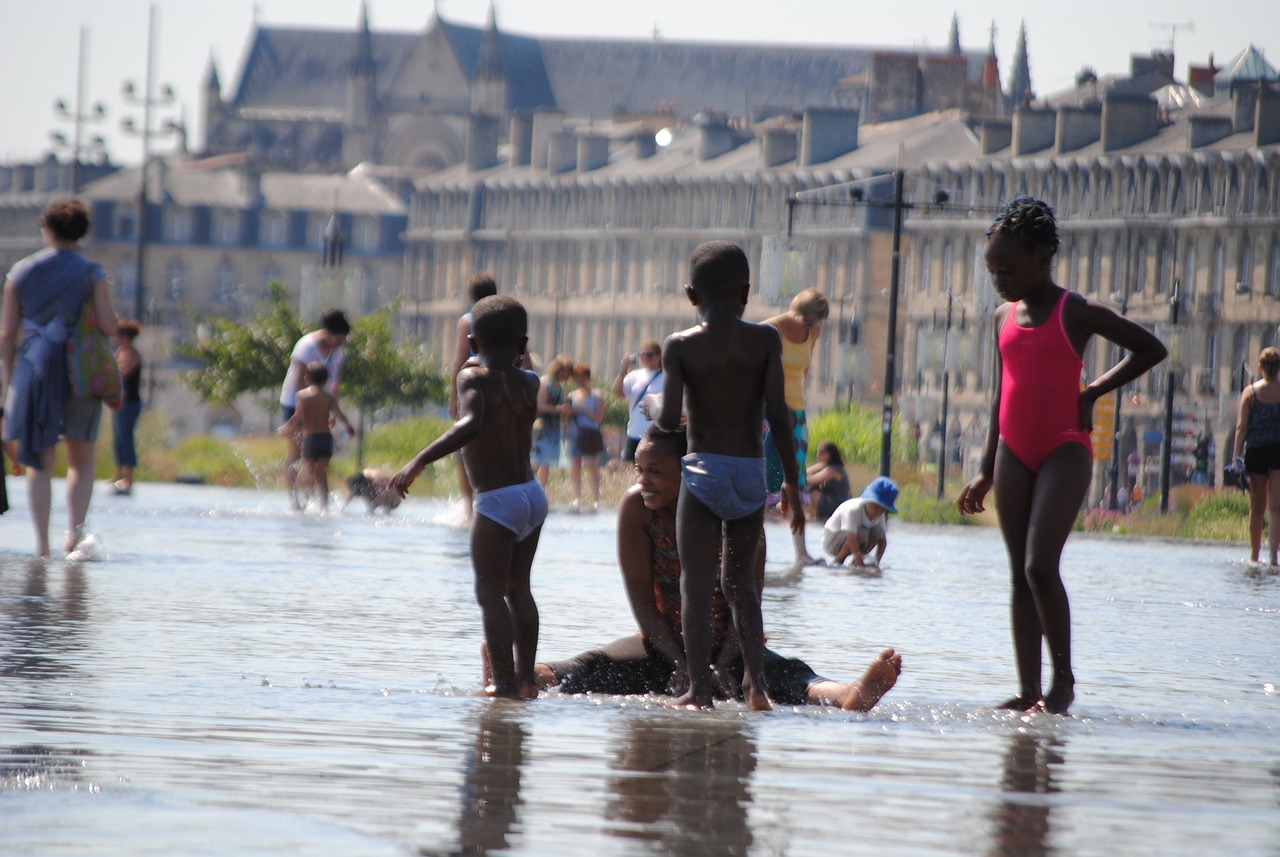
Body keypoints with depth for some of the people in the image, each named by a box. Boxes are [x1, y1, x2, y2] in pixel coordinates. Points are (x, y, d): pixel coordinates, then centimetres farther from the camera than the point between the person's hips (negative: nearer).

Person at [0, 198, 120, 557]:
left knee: (40, 462, 7)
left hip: (33, 369, 1)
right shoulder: (91, 273, -2)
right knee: (82, 460, 11)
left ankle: (42, 541, -2)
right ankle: (74, 531, -5)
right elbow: (108, 325, -9)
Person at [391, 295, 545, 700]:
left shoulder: (474, 377, -13)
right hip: (533, 494, 7)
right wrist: (515, 358, 33)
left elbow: (470, 425, -32)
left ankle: (504, 683, -9)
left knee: (491, 594, -3)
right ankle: (526, 677, 22)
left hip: (498, 501, -7)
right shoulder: (529, 382, 6)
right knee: (517, 589, 18)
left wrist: (418, 462, -35)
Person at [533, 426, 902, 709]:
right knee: (590, 670, -25)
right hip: (663, 645, 2)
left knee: (789, 677, -33)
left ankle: (850, 697, -61)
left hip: (730, 648, -2)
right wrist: (681, 663, -20)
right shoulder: (637, 507, -10)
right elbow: (641, 599, -10)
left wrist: (724, 666, -25)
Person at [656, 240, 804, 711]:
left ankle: (700, 688, -4)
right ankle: (755, 677, 1)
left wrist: (662, 414, 13)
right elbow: (777, 413, -7)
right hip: (751, 472, 2)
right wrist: (792, 482, 0)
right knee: (740, 580, 16)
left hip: (703, 469, -2)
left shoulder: (680, 346, -3)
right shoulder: (765, 340, -1)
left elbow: (669, 419, -12)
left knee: (696, 583, 3)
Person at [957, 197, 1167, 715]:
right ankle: (1029, 690, 5)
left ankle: (1064, 680, -5)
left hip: (1064, 448, -6)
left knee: (1041, 565, -17)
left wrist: (1093, 392, -6)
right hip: (1014, 453, 6)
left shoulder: (1076, 313, -6)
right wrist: (986, 471, 17)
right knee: (1020, 574, 4)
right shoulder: (1005, 317, 11)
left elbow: (1151, 349, -1)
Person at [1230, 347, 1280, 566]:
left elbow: (1242, 427, -5)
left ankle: (1254, 555, 17)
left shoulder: (1250, 392, 0)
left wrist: (1236, 456, -6)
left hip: (1255, 451, 1)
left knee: (1257, 507, 11)